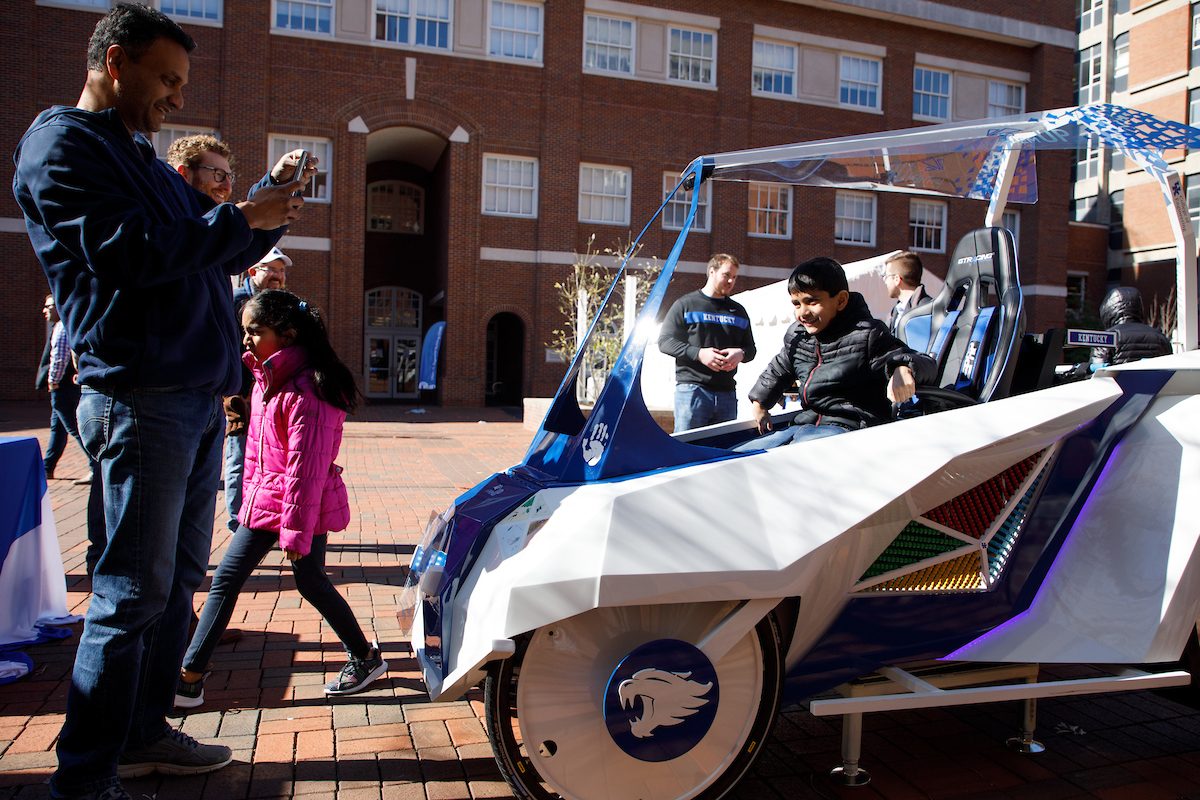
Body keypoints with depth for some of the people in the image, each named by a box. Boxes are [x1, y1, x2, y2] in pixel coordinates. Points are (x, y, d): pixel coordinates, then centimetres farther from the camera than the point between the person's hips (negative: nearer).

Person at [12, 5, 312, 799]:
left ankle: (144, 733, 27)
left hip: (200, 395, 9)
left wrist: (270, 199, 11)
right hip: (141, 396, -9)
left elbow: (218, 253, 27)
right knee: (135, 590, -5)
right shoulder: (62, 145, -3)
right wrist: (241, 219, -13)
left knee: (179, 576, 14)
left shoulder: (142, 157, 25)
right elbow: (121, 254, -18)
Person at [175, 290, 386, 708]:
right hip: (265, 498, 9)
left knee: (310, 581, 4)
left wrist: (295, 529, -20)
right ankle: (190, 676, 13)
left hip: (304, 504, -9)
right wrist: (251, 493, 18)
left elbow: (306, 466, -22)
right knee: (225, 578, 6)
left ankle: (366, 657, 24)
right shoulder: (265, 379, 8)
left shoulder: (306, 390, -22)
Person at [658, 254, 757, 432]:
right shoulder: (685, 305, 7)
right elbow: (664, 341, 0)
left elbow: (751, 348, 24)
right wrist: (698, 353, -14)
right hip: (691, 389, -4)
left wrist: (741, 354, -2)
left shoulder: (739, 311, 22)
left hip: (727, 393, 5)